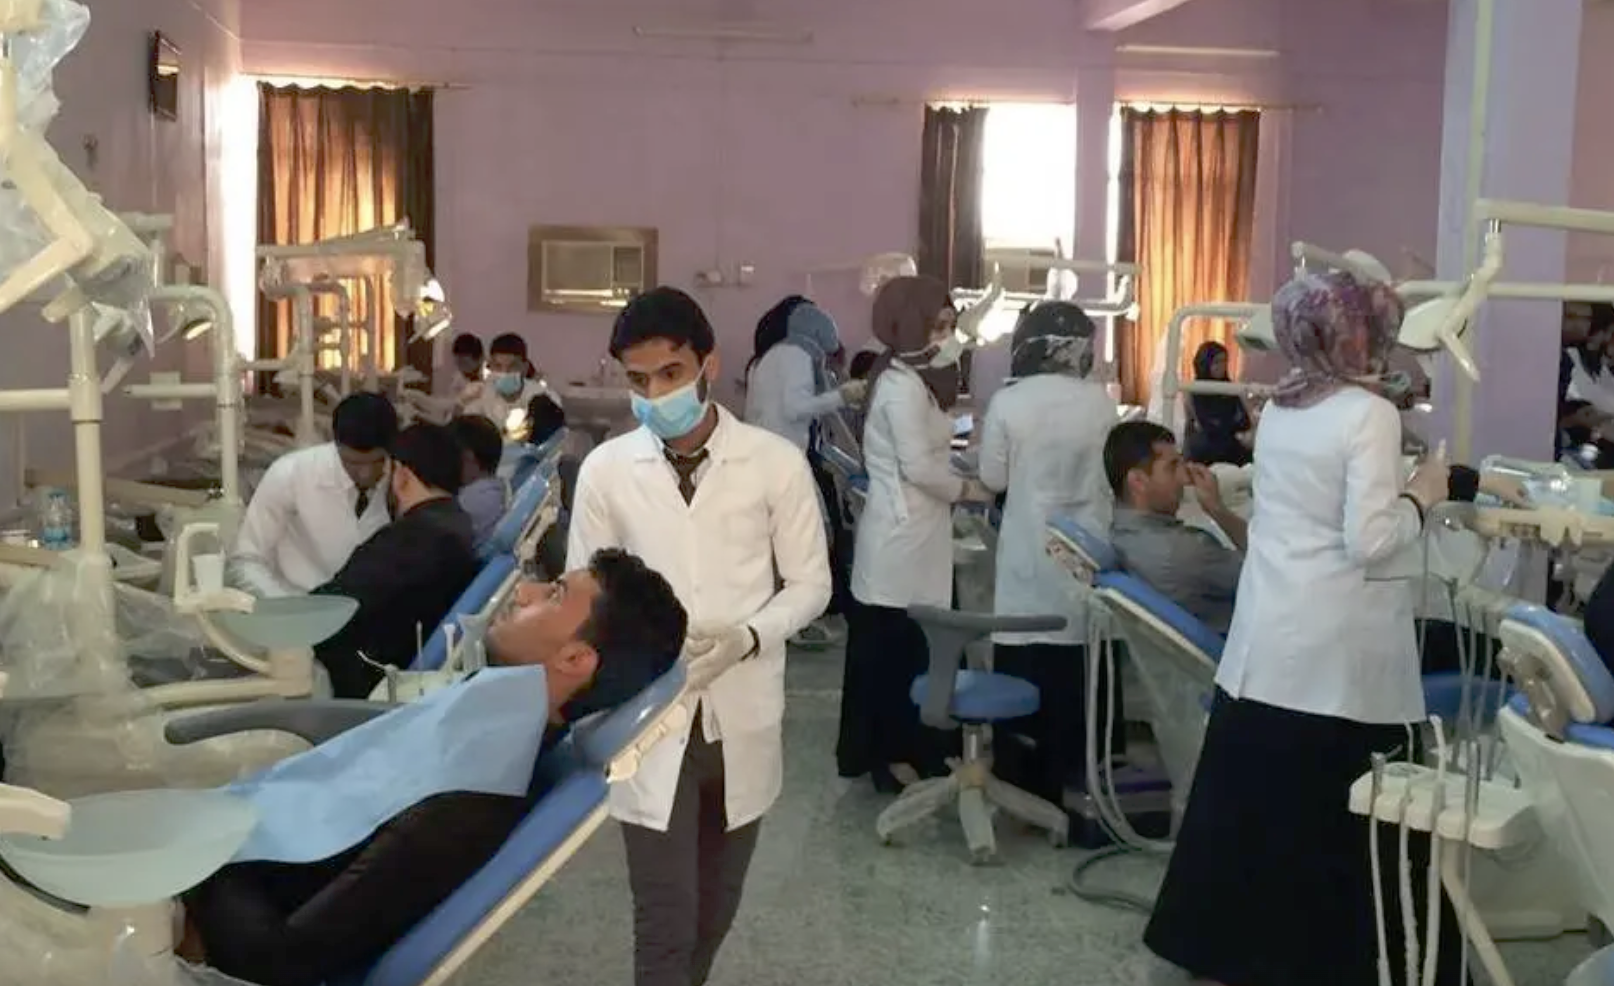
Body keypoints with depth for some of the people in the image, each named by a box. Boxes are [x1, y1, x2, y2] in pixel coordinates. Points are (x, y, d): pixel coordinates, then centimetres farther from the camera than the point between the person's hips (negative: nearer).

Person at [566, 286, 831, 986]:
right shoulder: (605, 469, -4)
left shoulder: (776, 462, -6)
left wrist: (747, 635, -18)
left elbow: (811, 582, 0)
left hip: (744, 716, 1)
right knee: (665, 921, 0)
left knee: (715, 911, 18)